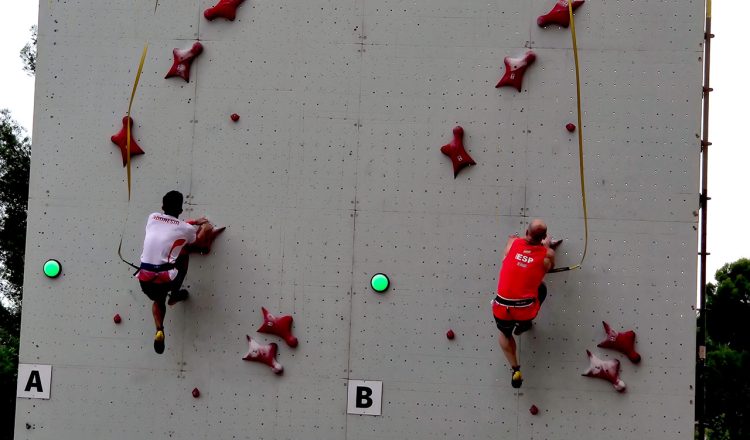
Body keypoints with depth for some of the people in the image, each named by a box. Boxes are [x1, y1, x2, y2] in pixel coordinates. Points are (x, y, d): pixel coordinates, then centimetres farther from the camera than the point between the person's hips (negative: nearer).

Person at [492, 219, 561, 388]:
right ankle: (524, 323, 31)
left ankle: (515, 371, 20)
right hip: (526, 310, -1)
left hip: (502, 309, 1)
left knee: (505, 333, 34)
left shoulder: (513, 242, 4)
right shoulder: (547, 254, 0)